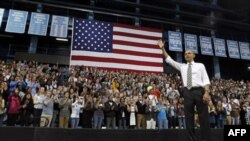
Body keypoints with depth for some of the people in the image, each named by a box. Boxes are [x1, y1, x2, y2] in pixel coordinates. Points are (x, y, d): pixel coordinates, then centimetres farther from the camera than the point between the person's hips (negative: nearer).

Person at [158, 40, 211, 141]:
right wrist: (162, 48, 10)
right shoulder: (182, 66, 19)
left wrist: (206, 93, -13)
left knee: (204, 117, 0)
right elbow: (169, 60, 17)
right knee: (189, 118, 3)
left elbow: (206, 80, 2)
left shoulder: (200, 65, 12)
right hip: (187, 92, 3)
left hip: (199, 91, -2)